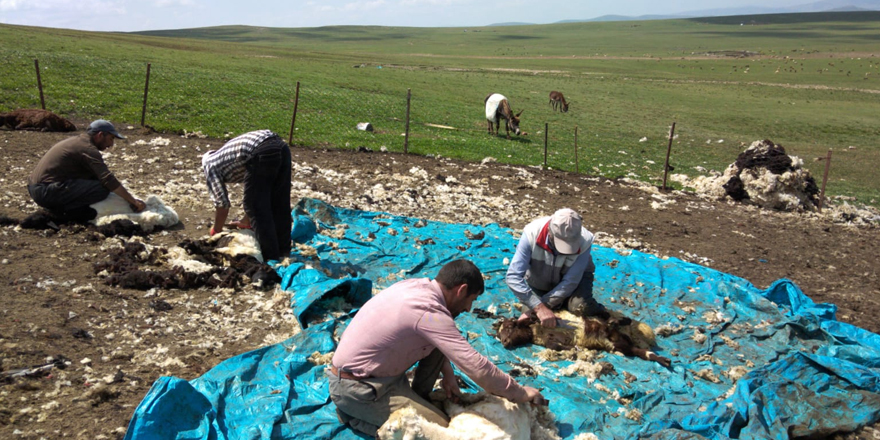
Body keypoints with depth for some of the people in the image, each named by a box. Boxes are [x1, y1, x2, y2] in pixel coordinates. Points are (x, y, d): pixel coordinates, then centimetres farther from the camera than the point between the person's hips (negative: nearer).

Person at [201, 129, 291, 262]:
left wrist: (216, 232, 27)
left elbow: (222, 203, 13)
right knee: (279, 205, 19)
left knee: (257, 206, 4)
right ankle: (283, 250, 29)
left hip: (261, 153, -8)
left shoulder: (210, 165, 21)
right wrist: (246, 221, 50)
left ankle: (271, 258, 5)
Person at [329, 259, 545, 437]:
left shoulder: (417, 285, -1)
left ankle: (417, 399, 15)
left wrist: (447, 373, 7)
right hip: (357, 388, -9)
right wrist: (519, 393, -15)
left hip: (362, 368, 9)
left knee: (437, 343, 6)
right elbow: (478, 368, -27)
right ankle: (356, 415, -1)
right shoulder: (429, 312, -27)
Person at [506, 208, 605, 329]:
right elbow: (513, 276, -38)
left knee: (581, 307, -29)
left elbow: (570, 282, -28)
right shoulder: (532, 233, -36)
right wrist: (539, 308, -48)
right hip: (540, 284, 1)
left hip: (576, 276, -1)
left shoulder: (584, 241, -34)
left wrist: (534, 308, -32)